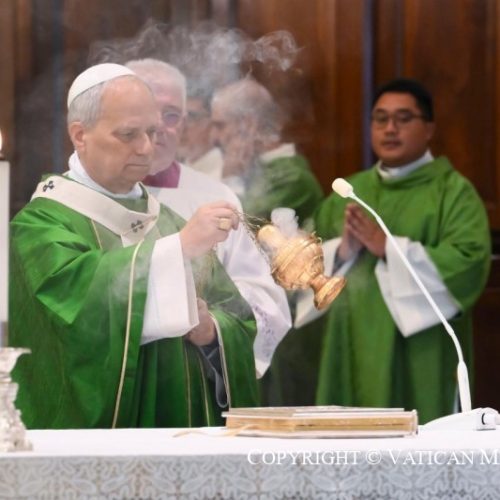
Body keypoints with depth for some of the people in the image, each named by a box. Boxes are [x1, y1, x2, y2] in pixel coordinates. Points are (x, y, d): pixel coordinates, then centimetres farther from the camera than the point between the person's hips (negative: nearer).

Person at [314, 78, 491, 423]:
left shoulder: (453, 190, -3)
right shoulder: (350, 190, 15)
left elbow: (470, 261, -16)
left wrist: (388, 248, -18)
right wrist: (342, 251, -11)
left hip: (420, 352, -5)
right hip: (354, 347, 5)